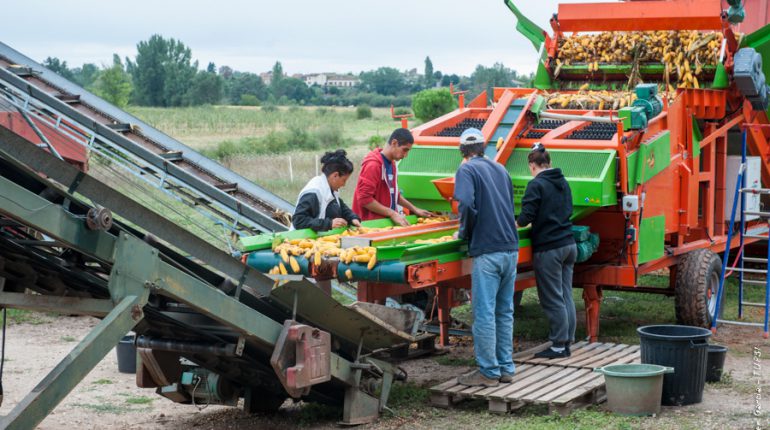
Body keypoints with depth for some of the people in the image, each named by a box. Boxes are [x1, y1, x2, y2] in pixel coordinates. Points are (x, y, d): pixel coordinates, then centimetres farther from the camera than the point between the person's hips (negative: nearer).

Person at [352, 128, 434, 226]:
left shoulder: (391, 163, 12)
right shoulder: (373, 164, -14)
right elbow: (364, 199, -18)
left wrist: (414, 209, 18)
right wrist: (392, 213, -17)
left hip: (386, 221, 8)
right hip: (371, 222, -8)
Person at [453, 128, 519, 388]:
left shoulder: (467, 169, -3)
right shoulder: (500, 169, 17)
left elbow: (466, 204, -19)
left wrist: (464, 233, -3)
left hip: (487, 250, -7)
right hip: (511, 248, 7)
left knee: (484, 313, -1)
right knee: (505, 311, 14)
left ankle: (489, 372, 1)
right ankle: (506, 368, 18)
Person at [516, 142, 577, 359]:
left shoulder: (536, 184, -11)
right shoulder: (563, 183, 12)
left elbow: (526, 217, -15)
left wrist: (516, 223, 5)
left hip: (548, 249, -8)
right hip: (569, 244, 8)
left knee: (553, 299, -1)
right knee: (566, 296, 11)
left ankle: (558, 345, 3)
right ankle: (567, 342, 15)